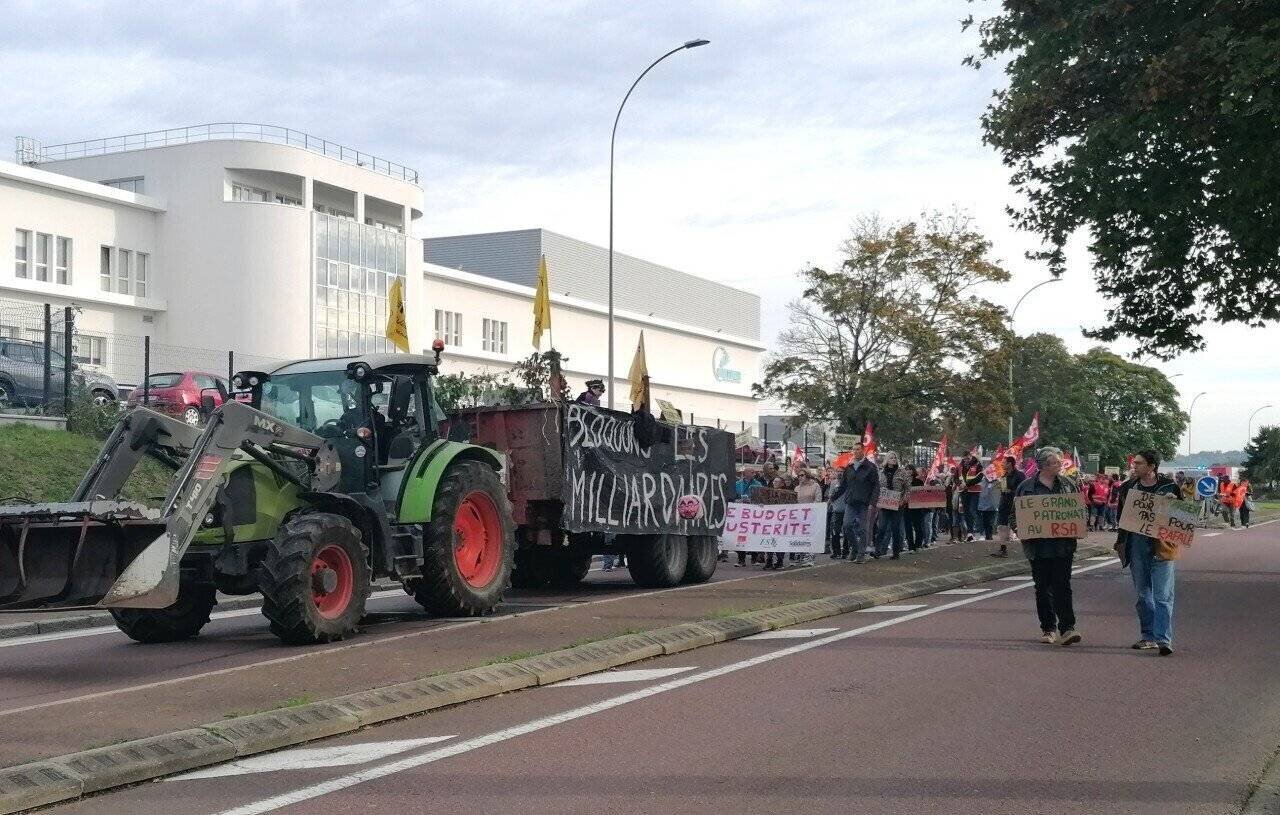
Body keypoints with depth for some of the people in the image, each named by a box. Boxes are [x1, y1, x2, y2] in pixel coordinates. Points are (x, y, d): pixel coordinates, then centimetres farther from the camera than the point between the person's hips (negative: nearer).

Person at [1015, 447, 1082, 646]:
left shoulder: (1068, 485, 9)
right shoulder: (1026, 487, 3)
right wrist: (1024, 531, -10)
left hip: (1063, 545, 0)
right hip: (1039, 546, 0)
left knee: (1062, 587, -7)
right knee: (1043, 588, 7)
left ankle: (1067, 628, -8)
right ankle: (1048, 628, 15)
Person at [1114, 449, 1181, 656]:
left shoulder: (1169, 487, -2)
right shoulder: (1128, 487, 9)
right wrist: (1121, 542, 7)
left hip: (1160, 547, -4)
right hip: (1136, 544, 4)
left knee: (1163, 595, -8)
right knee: (1143, 594, 11)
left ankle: (1163, 638, -10)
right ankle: (1148, 636, 20)